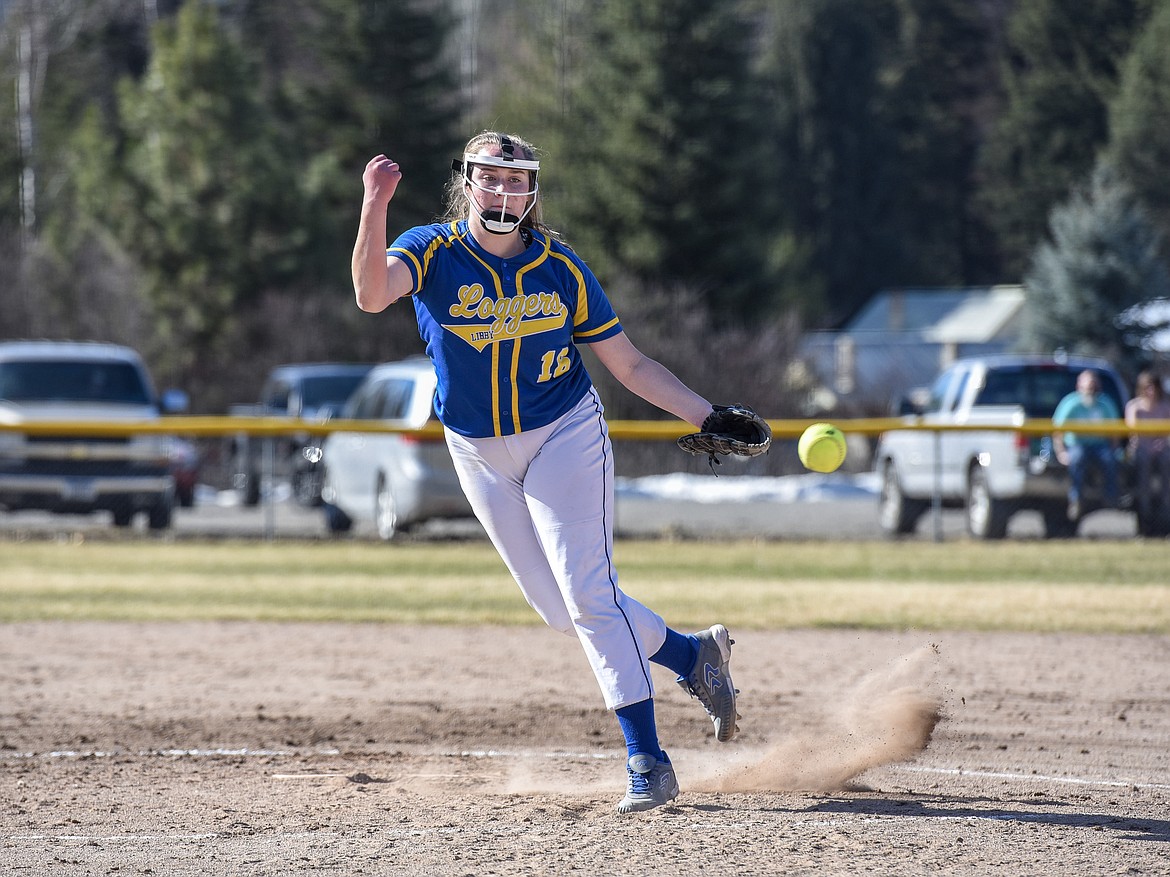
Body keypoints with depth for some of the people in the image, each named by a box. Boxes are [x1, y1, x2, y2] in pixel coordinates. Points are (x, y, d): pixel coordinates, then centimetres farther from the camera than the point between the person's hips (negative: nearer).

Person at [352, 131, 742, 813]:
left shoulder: (561, 268, -8)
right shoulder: (433, 253, -11)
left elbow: (631, 364, -2)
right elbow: (372, 293, -33)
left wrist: (708, 418, -12)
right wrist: (376, 207, -48)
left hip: (565, 437, -2)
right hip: (480, 456, 2)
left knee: (588, 593, -14)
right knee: (560, 610, 6)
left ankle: (648, 759, -10)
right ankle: (692, 654, 28)